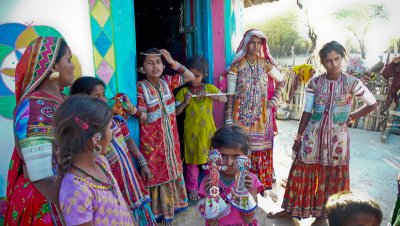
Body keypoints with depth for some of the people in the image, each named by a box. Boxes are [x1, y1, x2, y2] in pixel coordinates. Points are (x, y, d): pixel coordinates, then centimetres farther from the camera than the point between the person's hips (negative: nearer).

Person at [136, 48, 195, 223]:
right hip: (152, 139, -5)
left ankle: (173, 203, 38)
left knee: (172, 168, 18)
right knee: (156, 172, 7)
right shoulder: (141, 87, -15)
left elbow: (191, 77, 3)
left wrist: (173, 63, -7)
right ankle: (158, 210, 26)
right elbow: (143, 118, -14)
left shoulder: (167, 81, -1)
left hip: (170, 137, 5)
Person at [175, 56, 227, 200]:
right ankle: (192, 189, 23)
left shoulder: (210, 88, 2)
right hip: (192, 132, -2)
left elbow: (224, 99, -11)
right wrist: (185, 102, -23)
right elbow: (176, 112, -5)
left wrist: (208, 95, -23)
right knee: (192, 162, 7)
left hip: (208, 131, 2)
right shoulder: (183, 91, -3)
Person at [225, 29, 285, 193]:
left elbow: (281, 81, 21)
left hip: (262, 117, 3)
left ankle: (262, 184, 22)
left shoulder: (265, 64, 5)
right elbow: (230, 95, -6)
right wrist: (229, 120, -10)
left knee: (262, 150, 7)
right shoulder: (237, 66, -4)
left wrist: (274, 100, 8)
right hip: (242, 117, -2)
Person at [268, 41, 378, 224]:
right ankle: (290, 209, 27)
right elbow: (307, 112, 0)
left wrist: (351, 117, 0)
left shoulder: (352, 83, -7)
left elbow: (372, 104, 5)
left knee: (332, 177, 13)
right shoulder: (314, 83, -3)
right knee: (302, 172, 9)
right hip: (313, 134, 1)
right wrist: (299, 137, 1)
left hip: (337, 137, -1)